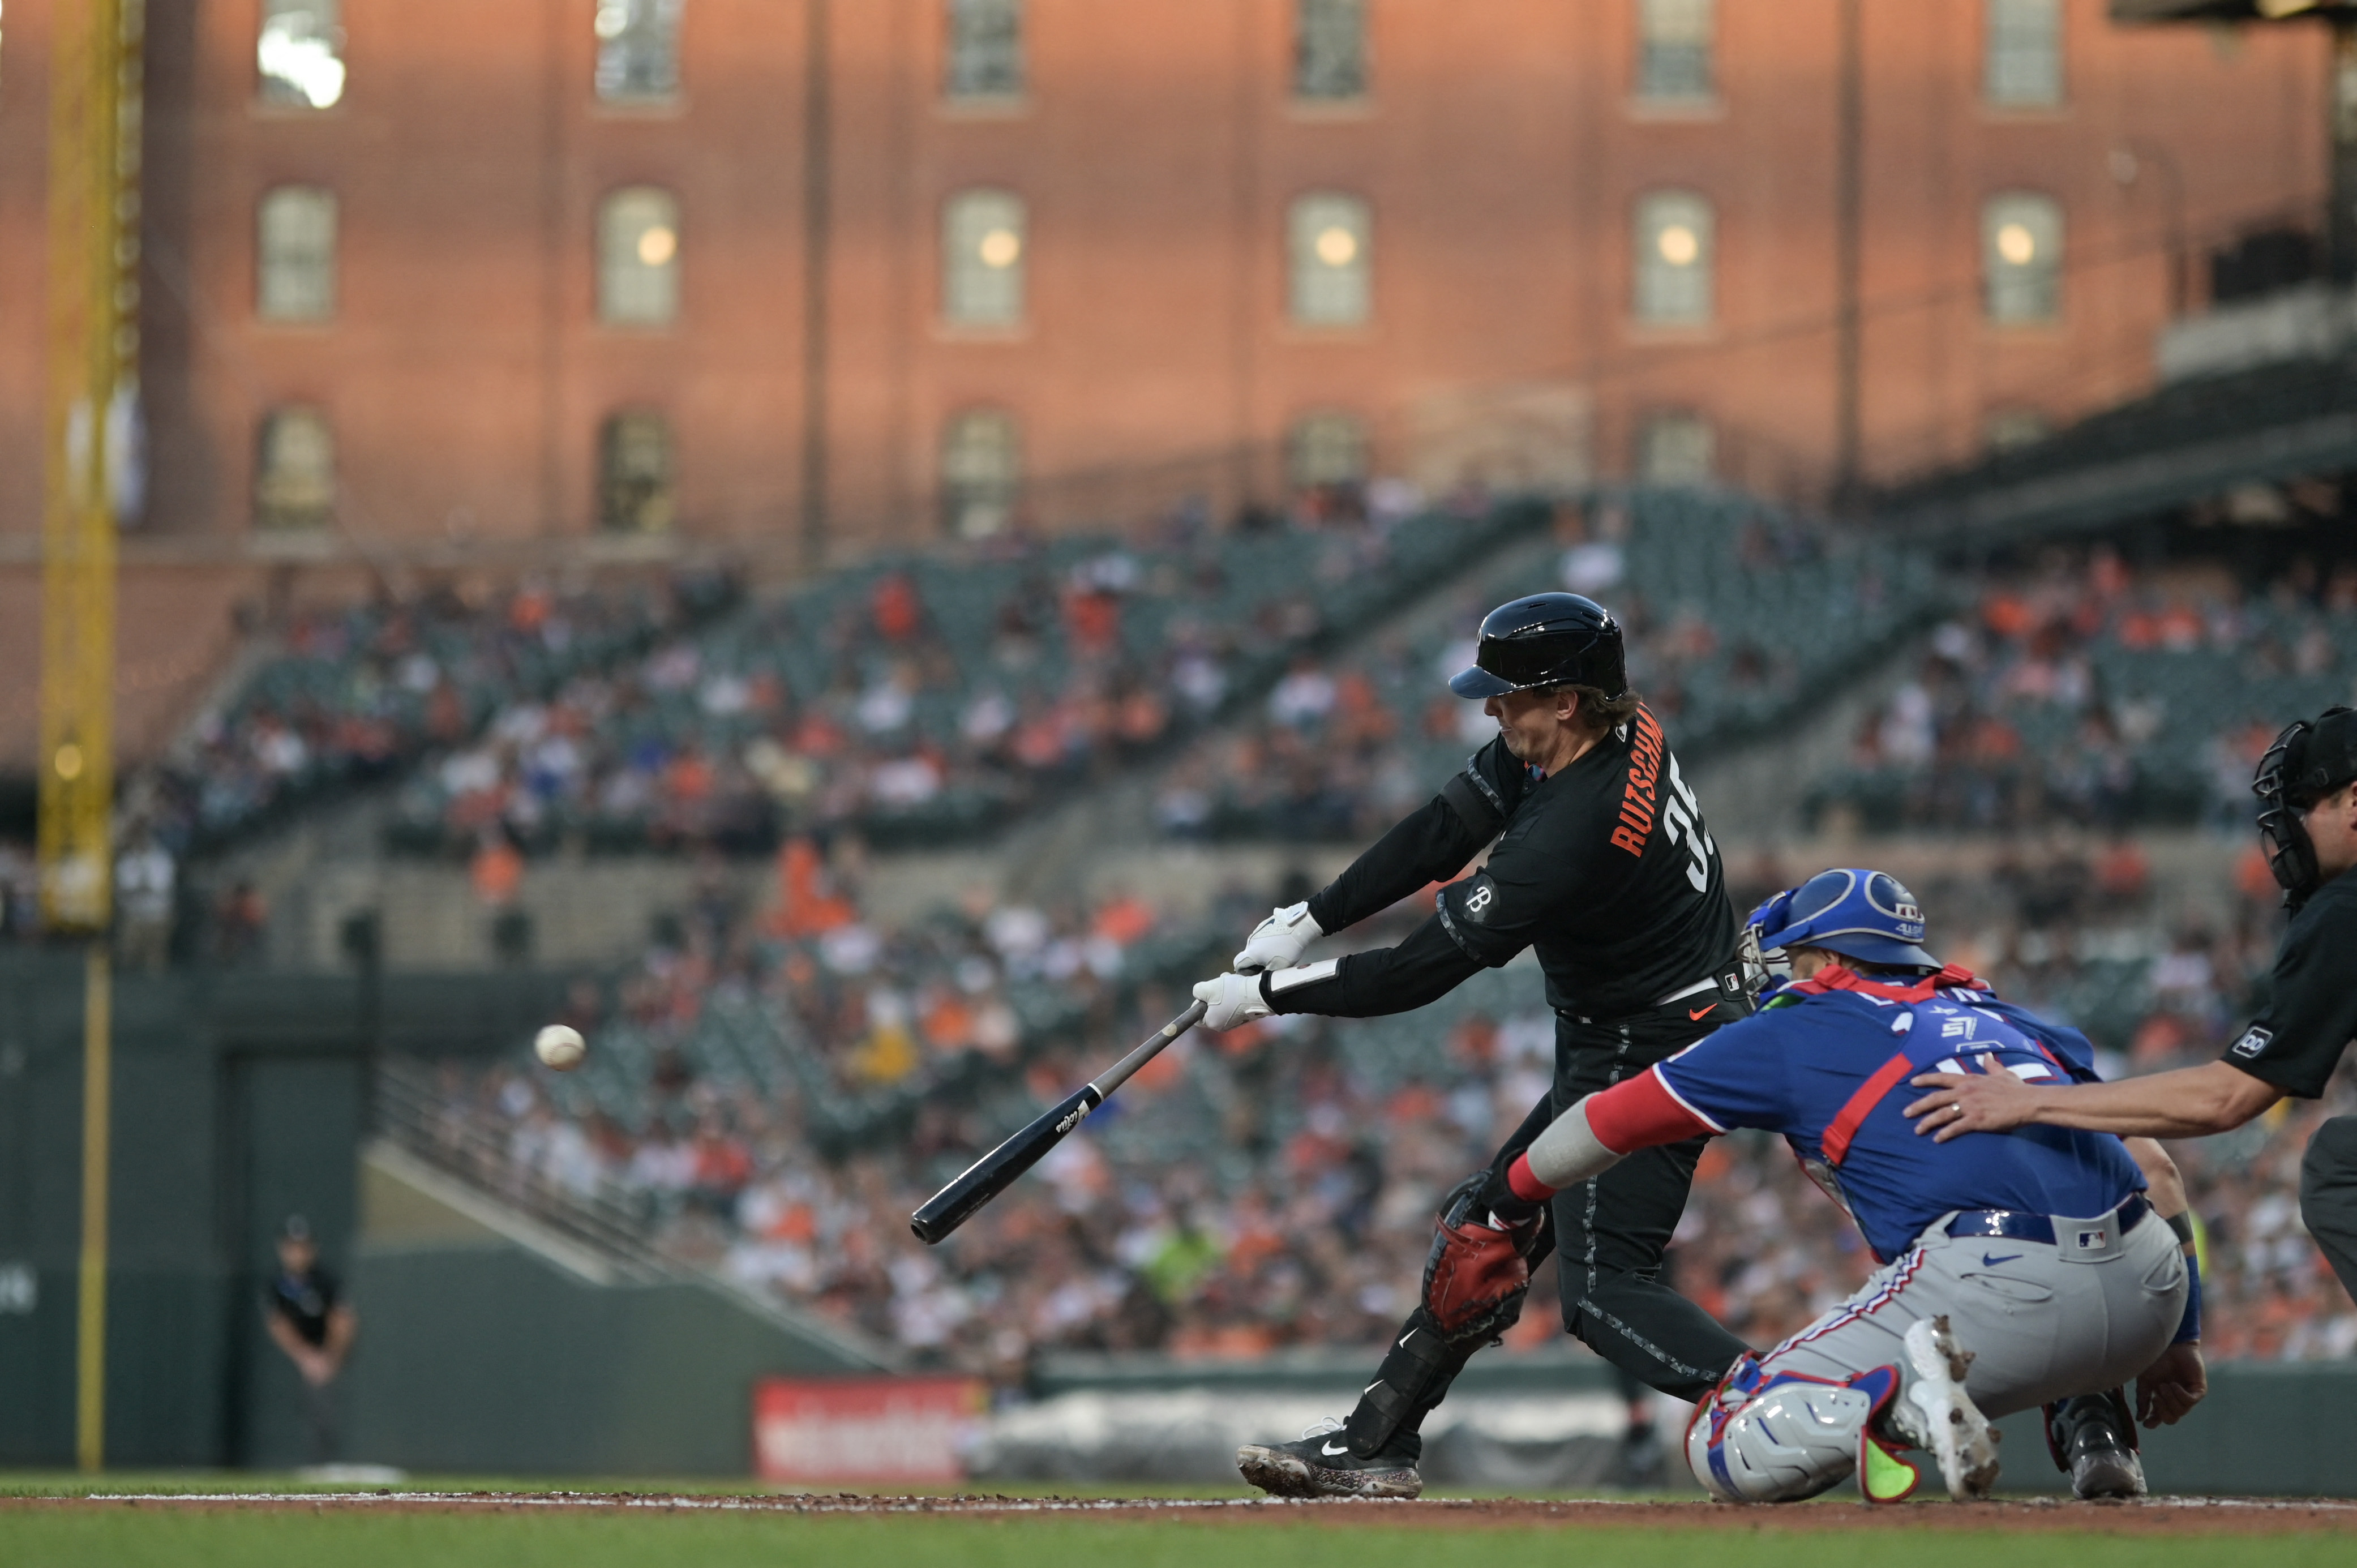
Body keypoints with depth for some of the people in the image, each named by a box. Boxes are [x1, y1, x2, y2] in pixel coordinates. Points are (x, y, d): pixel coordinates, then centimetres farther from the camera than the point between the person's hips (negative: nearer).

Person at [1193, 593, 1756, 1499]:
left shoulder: (1576, 826, -29)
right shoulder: (1620, 730, -1)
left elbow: (1429, 967, -23)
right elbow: (1442, 835, 6)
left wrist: (1265, 995, -14)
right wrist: (1308, 922, -1)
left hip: (1651, 1064, -10)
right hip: (1607, 1058, 10)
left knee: (1605, 1288, -16)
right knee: (1486, 1228, 15)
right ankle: (1377, 1446, 22)